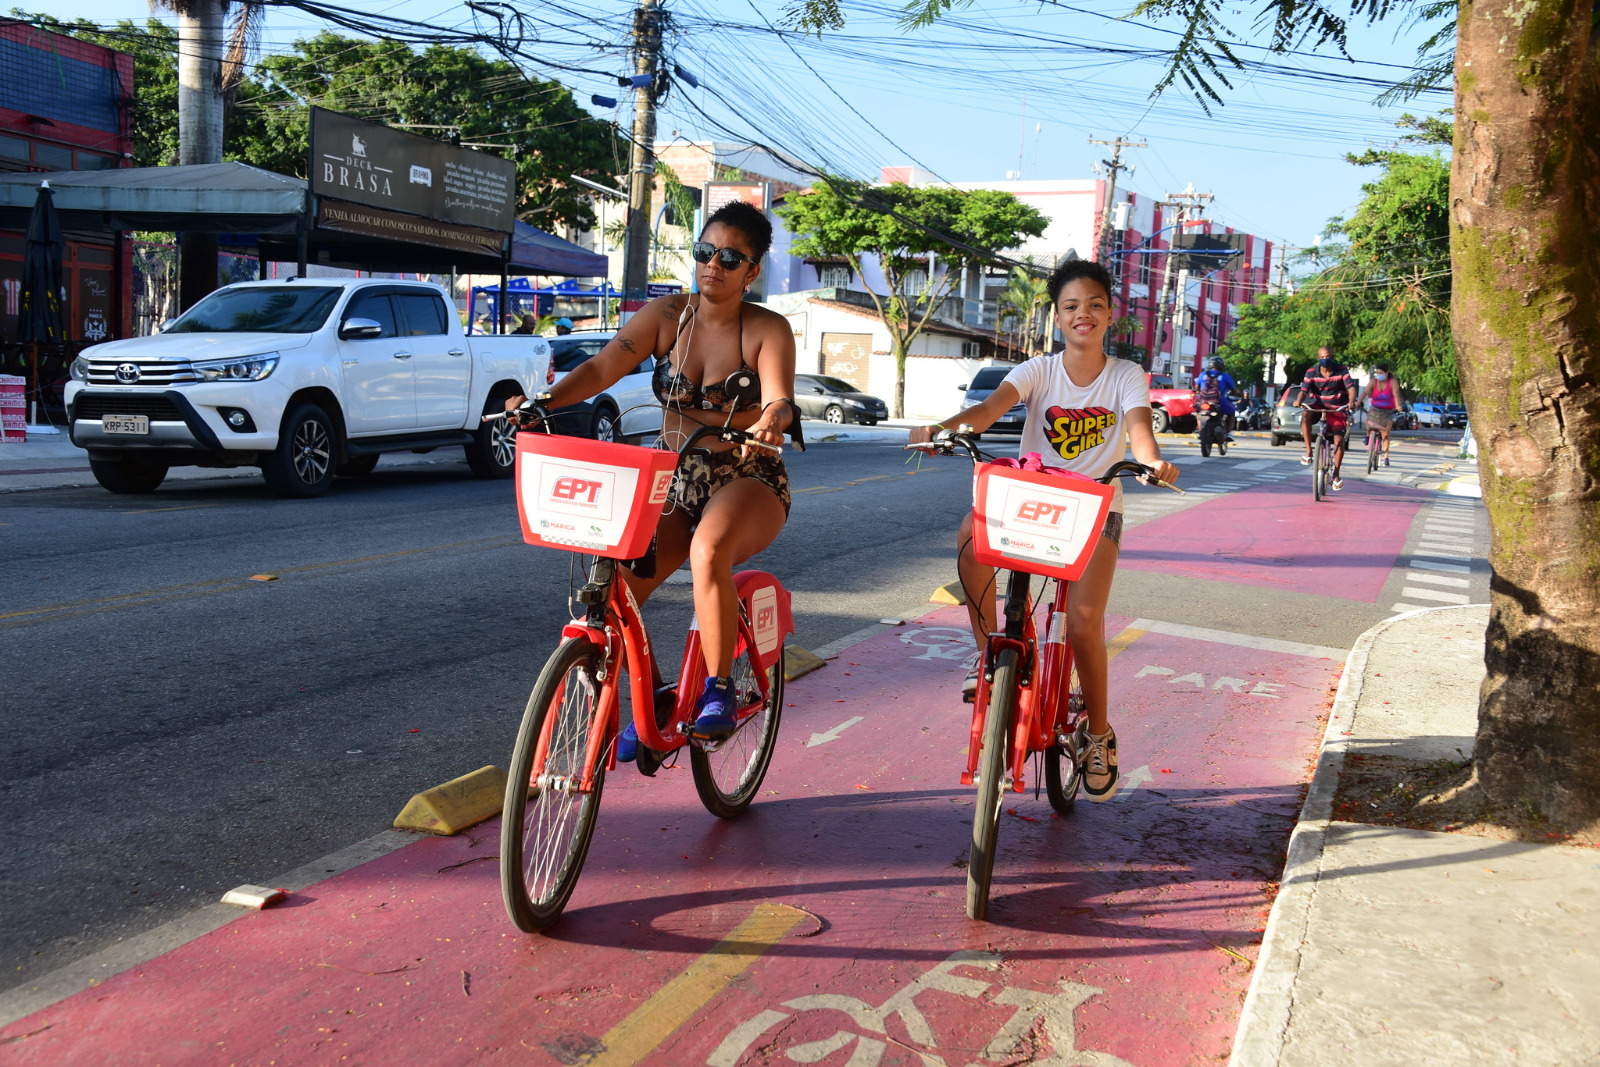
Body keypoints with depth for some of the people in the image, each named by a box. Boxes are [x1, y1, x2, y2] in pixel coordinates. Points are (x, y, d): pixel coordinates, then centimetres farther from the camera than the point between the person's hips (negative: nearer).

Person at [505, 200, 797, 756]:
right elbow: (602, 367, -8)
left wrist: (771, 420, -48)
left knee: (708, 550, -38)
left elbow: (780, 400, -23)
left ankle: (718, 690, -21)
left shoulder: (768, 330, -7)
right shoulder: (667, 315, 2)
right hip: (674, 481, 4)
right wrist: (544, 401, -25)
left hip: (748, 482, -4)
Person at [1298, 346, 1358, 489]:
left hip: (1336, 409, 0)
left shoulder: (1342, 370, -8)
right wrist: (1299, 401, -39)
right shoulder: (1311, 371, -6)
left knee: (1339, 440, -13)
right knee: (1305, 415, -36)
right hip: (1316, 406, 0)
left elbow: (1351, 387, -20)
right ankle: (1308, 452, -26)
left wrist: (1351, 401, -41)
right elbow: (1304, 390, -16)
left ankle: (1336, 475, 4)